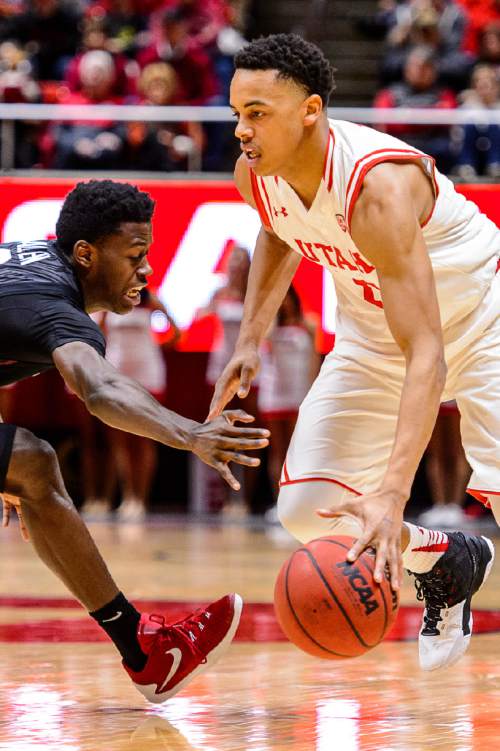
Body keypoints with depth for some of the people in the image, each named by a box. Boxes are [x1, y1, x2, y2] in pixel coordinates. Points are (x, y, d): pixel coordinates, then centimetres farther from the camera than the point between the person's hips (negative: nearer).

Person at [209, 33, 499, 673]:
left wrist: (392, 495, -52)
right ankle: (448, 563, 22)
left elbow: (427, 357, -43)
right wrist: (250, 339, 0)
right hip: (374, 330, 6)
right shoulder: (256, 175, -17)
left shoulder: (378, 185, -38)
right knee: (304, 509, -5)